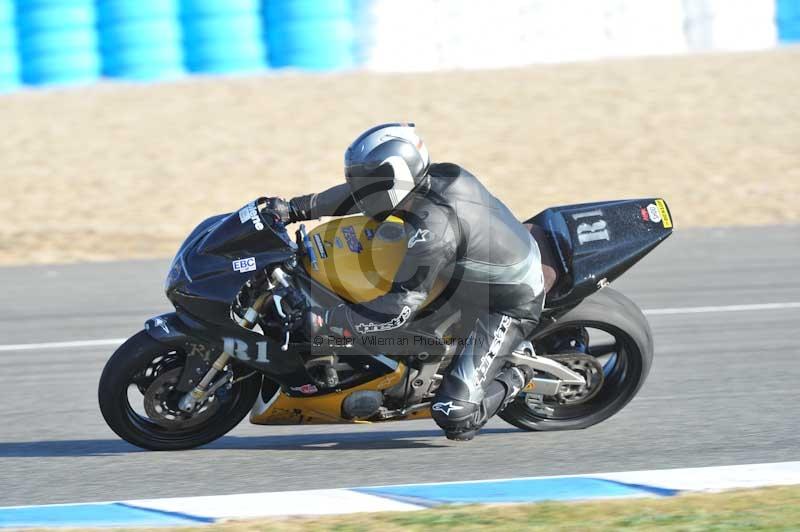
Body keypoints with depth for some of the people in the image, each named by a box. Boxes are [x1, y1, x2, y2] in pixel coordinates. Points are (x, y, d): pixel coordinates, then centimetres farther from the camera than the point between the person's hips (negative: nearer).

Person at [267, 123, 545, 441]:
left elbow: (398, 311, -33)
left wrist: (324, 322, -29)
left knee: (454, 416, -18)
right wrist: (294, 209, 7)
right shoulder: (440, 175, -7)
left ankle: (512, 380, 8)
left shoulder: (432, 228, -33)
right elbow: (363, 191, 8)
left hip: (509, 308, -9)